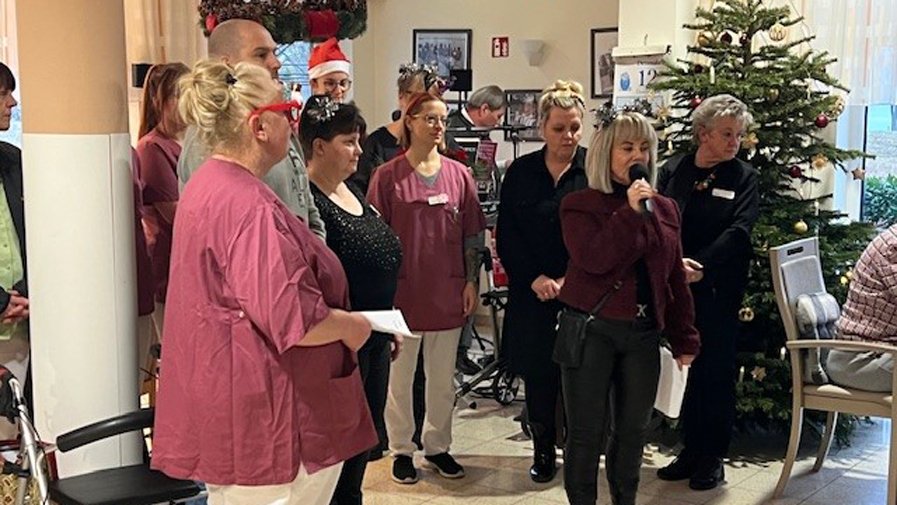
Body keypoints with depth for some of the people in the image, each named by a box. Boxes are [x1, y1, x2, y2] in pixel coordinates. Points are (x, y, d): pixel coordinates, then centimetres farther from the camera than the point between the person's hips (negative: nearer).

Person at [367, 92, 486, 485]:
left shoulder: (459, 174, 3)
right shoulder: (388, 176, -5)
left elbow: (472, 234, 8)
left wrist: (471, 281, 4)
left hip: (448, 290, 3)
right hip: (403, 290, -3)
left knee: (443, 377, 12)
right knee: (400, 376, 8)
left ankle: (437, 445, 27)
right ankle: (401, 449, 22)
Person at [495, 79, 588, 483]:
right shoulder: (521, 171, 5)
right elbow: (506, 235, 2)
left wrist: (571, 280, -12)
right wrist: (535, 278, -8)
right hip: (532, 293, 2)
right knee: (538, 372, 9)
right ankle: (543, 448, 23)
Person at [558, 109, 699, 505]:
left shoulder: (664, 208, 10)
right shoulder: (579, 205, -4)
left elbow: (675, 278, 13)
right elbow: (593, 259, -20)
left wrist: (684, 338, 12)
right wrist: (630, 213, -22)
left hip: (643, 333, 5)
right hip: (590, 330, -4)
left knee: (634, 429, 13)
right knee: (587, 431, 2)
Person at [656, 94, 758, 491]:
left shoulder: (743, 177, 2)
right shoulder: (673, 171, 7)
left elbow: (738, 231, -10)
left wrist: (701, 268, -20)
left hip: (718, 291, -2)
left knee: (716, 372, 4)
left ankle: (712, 456, 16)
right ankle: (690, 450, 21)